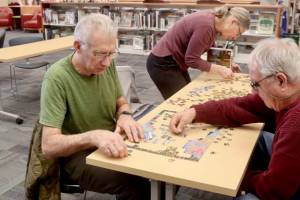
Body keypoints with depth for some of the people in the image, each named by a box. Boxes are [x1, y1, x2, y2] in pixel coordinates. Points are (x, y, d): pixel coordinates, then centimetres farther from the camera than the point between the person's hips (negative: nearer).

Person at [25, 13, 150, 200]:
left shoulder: (107, 64, -4)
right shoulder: (57, 78, -22)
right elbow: (48, 146, -24)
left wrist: (125, 115, -14)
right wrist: (93, 136, -40)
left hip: (112, 142, 6)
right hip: (78, 152, -6)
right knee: (137, 182, -29)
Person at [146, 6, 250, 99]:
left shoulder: (213, 21, 1)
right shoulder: (206, 25, -27)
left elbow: (210, 49, 14)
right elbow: (192, 60, -24)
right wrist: (219, 69, -19)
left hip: (175, 62, 9)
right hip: (163, 64, -9)